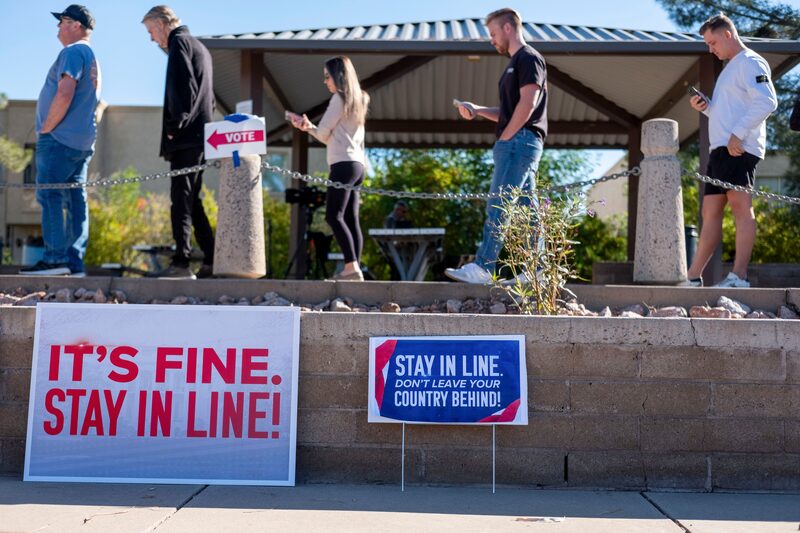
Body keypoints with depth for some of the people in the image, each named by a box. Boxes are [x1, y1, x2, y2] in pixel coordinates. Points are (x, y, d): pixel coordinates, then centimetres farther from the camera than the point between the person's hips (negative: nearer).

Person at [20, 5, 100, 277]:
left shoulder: (72, 52, -8)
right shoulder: (93, 59, 22)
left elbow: (64, 94, -21)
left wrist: (45, 129, -12)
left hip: (59, 139, -9)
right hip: (83, 141, 9)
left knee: (49, 196, -9)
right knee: (75, 199, 5)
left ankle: (56, 258, -12)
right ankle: (75, 262, 4)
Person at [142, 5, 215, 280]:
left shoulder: (179, 42, -3)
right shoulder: (199, 47, 25)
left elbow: (183, 87, -16)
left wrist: (175, 125, -12)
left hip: (186, 136, -9)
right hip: (200, 135, 9)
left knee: (181, 198, -11)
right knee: (192, 200, 11)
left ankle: (181, 262, -13)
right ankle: (211, 261, 8)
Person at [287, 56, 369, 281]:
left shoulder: (339, 98, -5)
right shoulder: (357, 100, 22)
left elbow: (323, 133, -3)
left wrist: (307, 125, 15)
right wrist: (309, 126, 14)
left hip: (343, 164, -9)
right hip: (357, 164, 9)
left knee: (334, 216, -15)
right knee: (351, 219, 4)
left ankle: (351, 266, -22)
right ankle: (355, 269, 1)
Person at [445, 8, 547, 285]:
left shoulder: (528, 58, -5)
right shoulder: (516, 63, 25)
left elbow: (528, 103, -16)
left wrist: (504, 137, -14)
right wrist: (476, 110, 12)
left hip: (519, 141, -10)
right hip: (516, 144, 10)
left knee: (498, 207, -13)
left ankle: (482, 268, -13)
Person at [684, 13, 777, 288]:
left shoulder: (750, 62, -2)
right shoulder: (730, 69, 27)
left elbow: (767, 102, -16)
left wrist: (738, 133, -22)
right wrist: (706, 106, 13)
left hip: (739, 149, -10)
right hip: (720, 149, 10)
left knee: (740, 205, -14)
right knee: (710, 212, 7)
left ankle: (739, 276, -18)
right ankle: (693, 278, 9)